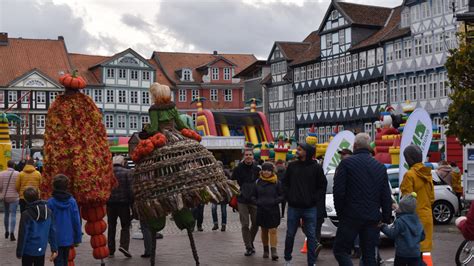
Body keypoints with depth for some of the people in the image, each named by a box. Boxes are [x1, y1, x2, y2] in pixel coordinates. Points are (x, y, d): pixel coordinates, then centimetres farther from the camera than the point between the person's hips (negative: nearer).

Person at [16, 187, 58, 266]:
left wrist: (19, 252, -3)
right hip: (41, 250, 4)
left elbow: (22, 235, -13)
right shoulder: (48, 212, -2)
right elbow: (52, 232, 2)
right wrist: (54, 249, 7)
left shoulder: (26, 215, -16)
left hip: (28, 250, -4)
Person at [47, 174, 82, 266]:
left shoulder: (50, 202, -14)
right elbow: (77, 221, -5)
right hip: (68, 238, 3)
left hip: (56, 239, -3)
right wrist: (77, 238, 4)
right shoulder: (72, 201, -8)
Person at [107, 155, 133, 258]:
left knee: (111, 226, 13)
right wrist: (132, 204, -5)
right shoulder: (127, 172, -4)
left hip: (110, 203, 3)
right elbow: (130, 189, -9)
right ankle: (124, 245, -12)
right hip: (123, 203, -3)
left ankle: (111, 250, 14)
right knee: (125, 226, 7)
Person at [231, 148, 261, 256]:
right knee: (245, 225, -2)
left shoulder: (257, 169, 3)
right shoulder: (238, 169, -1)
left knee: (255, 223, 7)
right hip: (242, 201, -2)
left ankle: (250, 242, 30)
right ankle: (248, 247, 6)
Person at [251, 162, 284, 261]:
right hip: (261, 210, 3)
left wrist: (274, 201, -15)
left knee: (273, 231, -8)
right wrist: (256, 202, -8)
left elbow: (282, 196, 0)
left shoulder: (276, 182, -2)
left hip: (273, 211, -3)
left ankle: (274, 251, -7)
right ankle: (265, 250, 24)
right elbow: (253, 196, 11)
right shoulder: (258, 182, 6)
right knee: (264, 231, 12)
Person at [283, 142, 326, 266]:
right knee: (290, 234, 10)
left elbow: (322, 186, 1)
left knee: (311, 236, 1)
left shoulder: (316, 167, -2)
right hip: (293, 207, 2)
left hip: (310, 208, -2)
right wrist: (289, 197, 1)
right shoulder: (292, 166, 5)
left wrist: (314, 200, -7)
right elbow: (285, 183, 12)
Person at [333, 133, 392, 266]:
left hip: (351, 216, -4)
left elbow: (338, 191, -10)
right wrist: (386, 219, 13)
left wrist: (340, 213, 2)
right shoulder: (381, 167, 10)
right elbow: (386, 197, 8)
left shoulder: (346, 163, -5)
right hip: (373, 218, 5)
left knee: (340, 250, 5)